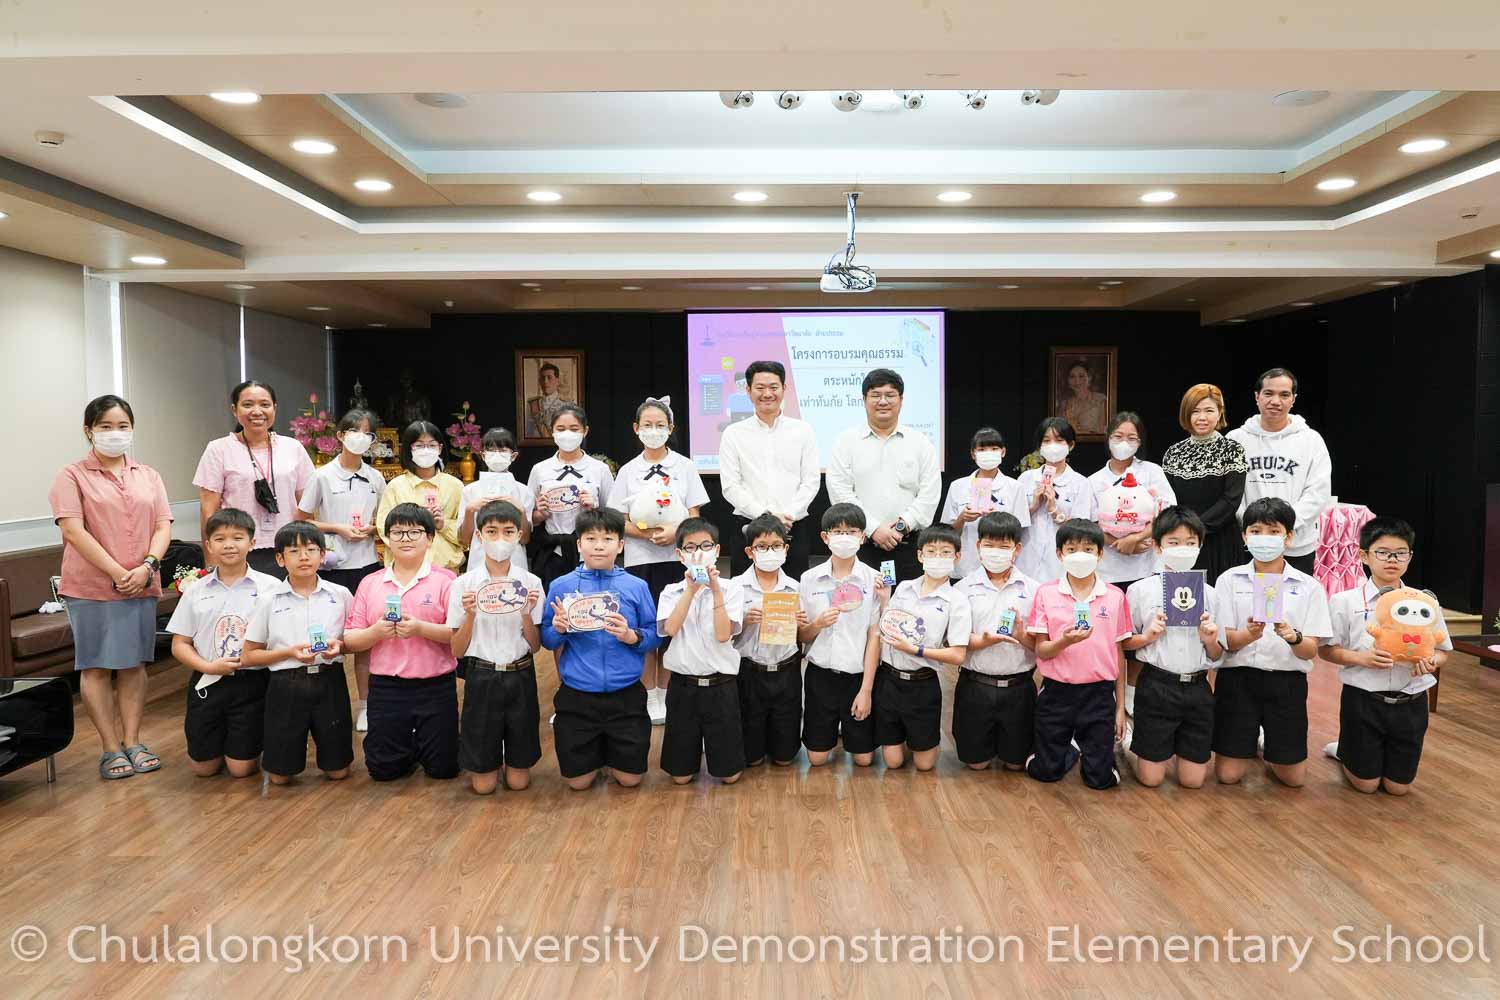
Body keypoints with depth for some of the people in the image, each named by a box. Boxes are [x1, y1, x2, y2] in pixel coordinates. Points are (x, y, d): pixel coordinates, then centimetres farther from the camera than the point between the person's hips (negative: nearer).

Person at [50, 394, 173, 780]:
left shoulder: (148, 476, 11)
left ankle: (132, 742, 17)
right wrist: (117, 573, -17)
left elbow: (163, 526, 5)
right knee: (96, 667, 3)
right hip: (91, 588, -3)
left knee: (134, 664, 8)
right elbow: (74, 532, -11)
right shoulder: (72, 476, -1)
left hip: (141, 586, 4)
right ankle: (111, 749, 10)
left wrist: (147, 566, -12)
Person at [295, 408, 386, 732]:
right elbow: (301, 520, 0)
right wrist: (337, 528, -12)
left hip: (368, 563, 3)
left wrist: (371, 529, -5)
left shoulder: (376, 478, 6)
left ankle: (364, 703, 18)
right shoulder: (323, 476, -3)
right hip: (335, 565, -3)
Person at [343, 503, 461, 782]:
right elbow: (350, 640, 4)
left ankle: (425, 742, 36)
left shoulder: (445, 580, -5)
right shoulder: (370, 584, 5)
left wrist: (420, 628, -24)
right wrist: (376, 632, -16)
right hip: (386, 686, 3)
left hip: (435, 686, -2)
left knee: (443, 768, 4)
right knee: (383, 769, 8)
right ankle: (409, 747, 38)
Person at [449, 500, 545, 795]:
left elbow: (535, 646, -1)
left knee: (518, 781, 8)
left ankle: (513, 761, 39)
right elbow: (457, 650, -3)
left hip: (520, 678, 1)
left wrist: (527, 615, -19)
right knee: (483, 784, 6)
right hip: (481, 678, -1)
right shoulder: (464, 584, -6)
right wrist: (470, 615, -20)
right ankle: (490, 758, 37)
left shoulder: (530, 583, -3)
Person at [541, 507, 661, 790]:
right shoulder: (561, 586, -2)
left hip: (625, 694, 0)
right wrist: (558, 629, -19)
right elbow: (547, 640, 3)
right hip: (577, 695, 0)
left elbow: (655, 636, 0)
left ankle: (612, 751, 39)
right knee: (578, 782, 9)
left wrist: (631, 636, -21)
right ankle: (595, 752, 40)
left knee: (629, 779, 8)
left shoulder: (636, 586, -2)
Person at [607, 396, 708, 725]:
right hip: (639, 559, 0)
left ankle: (666, 695, 20)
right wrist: (647, 533, -16)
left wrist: (675, 532, -19)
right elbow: (620, 522, 2)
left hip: (676, 558, 0)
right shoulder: (628, 471, 5)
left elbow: (694, 516, 1)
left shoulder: (684, 466, 4)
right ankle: (649, 698, 18)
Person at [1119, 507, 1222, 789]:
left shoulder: (1208, 593, 4)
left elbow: (1217, 658, 9)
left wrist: (1211, 641, -12)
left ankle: (1175, 745, 35)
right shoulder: (1140, 590, -4)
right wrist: (1148, 636, -15)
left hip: (1197, 688, 3)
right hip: (1156, 686, -3)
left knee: (1192, 780, 7)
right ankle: (1128, 740, 30)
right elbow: (1124, 642, 3)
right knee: (1151, 778, 2)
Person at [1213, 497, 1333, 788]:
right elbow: (1224, 641, -6)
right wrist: (1249, 635, -27)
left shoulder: (1309, 587, 0)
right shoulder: (1230, 580, -1)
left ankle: (1269, 741, 37)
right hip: (1238, 677, -1)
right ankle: (1250, 741, 33)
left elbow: (1311, 651, -4)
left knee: (1293, 778, 6)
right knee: (1227, 775, 1)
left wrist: (1293, 636, -27)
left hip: (1287, 681, 1)